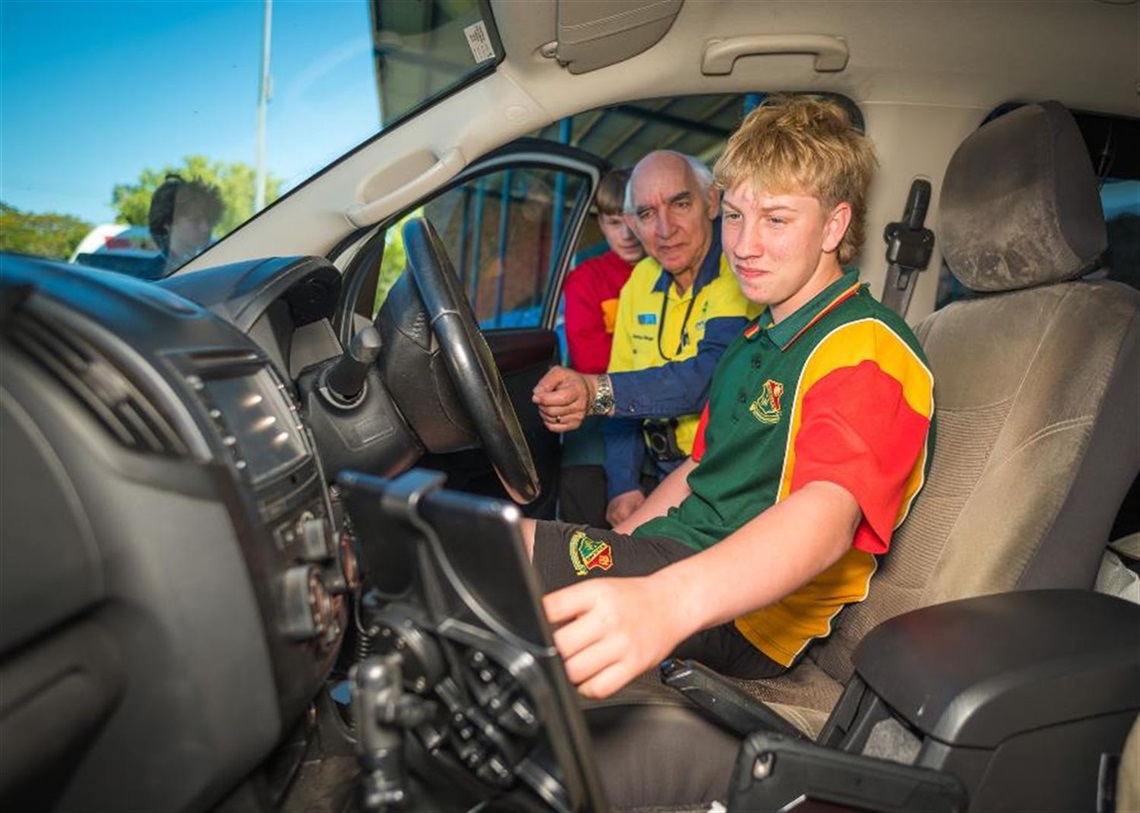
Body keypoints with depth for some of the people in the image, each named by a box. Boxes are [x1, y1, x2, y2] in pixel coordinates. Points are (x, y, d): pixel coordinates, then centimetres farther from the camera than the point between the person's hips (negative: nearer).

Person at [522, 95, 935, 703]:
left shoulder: (865, 349, -15)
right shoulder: (756, 341, 17)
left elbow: (826, 516, -34)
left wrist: (665, 603, -51)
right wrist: (609, 553, 11)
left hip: (746, 611, -9)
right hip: (679, 557, 9)